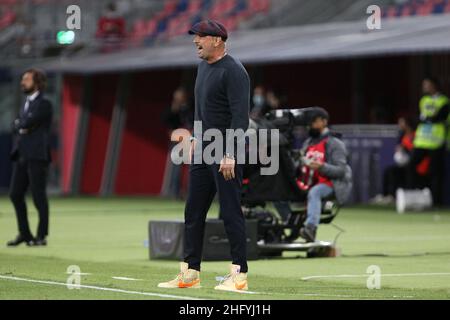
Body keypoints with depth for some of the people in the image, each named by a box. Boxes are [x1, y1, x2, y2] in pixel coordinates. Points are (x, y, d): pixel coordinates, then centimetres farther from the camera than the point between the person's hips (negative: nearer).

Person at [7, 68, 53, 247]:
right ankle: (24, 233, 16)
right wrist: (22, 127, -7)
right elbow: (16, 127, 13)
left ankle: (42, 236, 2)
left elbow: (27, 123, -19)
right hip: (22, 156, 8)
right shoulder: (27, 103, 20)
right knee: (15, 195, 7)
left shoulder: (44, 104, -8)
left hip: (37, 156, -8)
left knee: (38, 196, -4)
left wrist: (20, 124, 1)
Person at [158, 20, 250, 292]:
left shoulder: (233, 71, -15)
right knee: (193, 212, 10)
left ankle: (239, 275, -2)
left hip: (225, 154, -10)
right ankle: (190, 274, 16)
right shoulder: (203, 66, 14)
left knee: (231, 212, -7)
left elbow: (240, 116, -21)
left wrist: (230, 155, -25)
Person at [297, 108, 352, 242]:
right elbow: (303, 165, 26)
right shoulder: (308, 143, 22)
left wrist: (321, 167, -26)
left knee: (314, 192, -38)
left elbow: (341, 170, -11)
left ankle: (311, 227, -57)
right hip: (310, 184, 8)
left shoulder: (334, 144, -1)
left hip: (330, 183, -8)